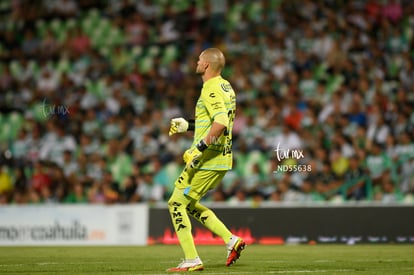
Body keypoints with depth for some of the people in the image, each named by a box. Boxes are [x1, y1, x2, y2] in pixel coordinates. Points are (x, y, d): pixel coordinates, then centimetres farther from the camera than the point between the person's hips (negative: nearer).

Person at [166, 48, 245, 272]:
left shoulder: (211, 89, -16)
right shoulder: (226, 87, 15)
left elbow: (221, 123, -30)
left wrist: (199, 148, -29)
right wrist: (188, 125, 23)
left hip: (206, 160, -10)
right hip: (222, 160, 10)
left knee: (176, 204, -2)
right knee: (189, 203, 21)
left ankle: (192, 261, -3)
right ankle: (231, 240, 12)